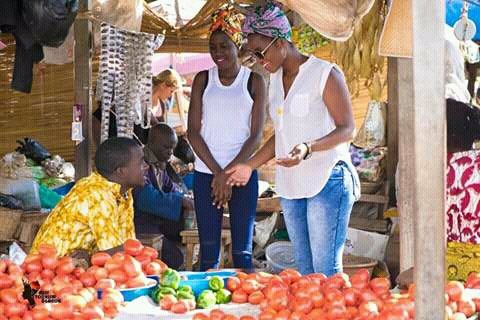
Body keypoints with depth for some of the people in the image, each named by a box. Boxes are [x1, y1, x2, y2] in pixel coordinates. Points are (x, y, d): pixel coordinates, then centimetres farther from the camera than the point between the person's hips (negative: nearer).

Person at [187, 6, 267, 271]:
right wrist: (217, 172, -8)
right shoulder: (203, 79, 7)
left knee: (242, 251, 0)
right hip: (206, 173, 1)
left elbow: (256, 135, 0)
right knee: (208, 250, 2)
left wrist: (230, 172, -9)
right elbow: (193, 131, 2)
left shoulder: (253, 81, 3)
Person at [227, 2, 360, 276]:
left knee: (326, 270, -10)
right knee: (304, 268, 9)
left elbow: (348, 129, -11)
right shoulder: (276, 79, 15)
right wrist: (250, 166, 17)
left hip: (327, 182, -7)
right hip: (290, 186, 7)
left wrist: (308, 148, -26)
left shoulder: (325, 74, -8)